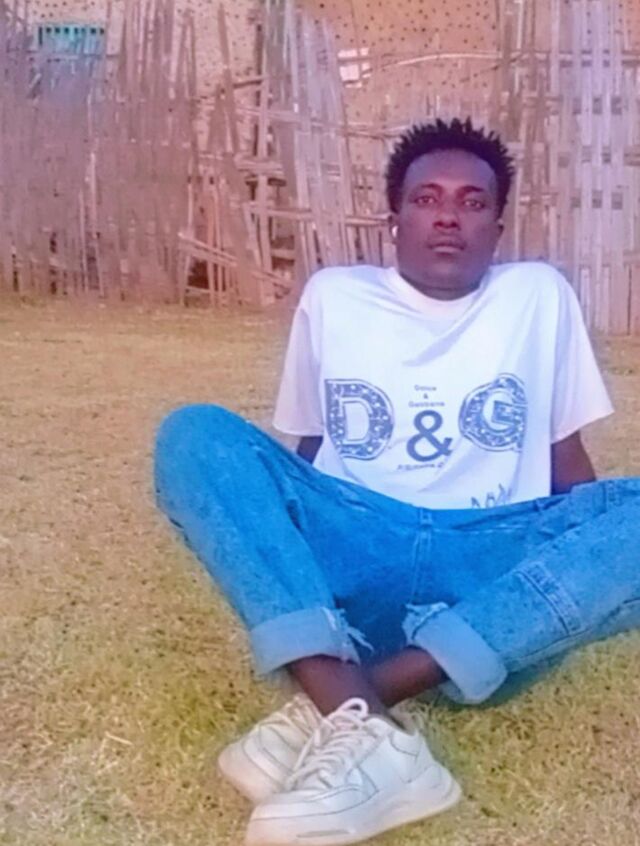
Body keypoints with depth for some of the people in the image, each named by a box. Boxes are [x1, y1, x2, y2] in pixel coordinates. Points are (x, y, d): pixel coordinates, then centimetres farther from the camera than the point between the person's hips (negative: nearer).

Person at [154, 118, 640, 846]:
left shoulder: (539, 295, 15)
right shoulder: (332, 296, 16)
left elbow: (567, 461, 14)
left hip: (497, 574, 0)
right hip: (348, 561, 1)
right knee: (195, 434, -21)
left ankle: (335, 706, -35)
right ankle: (362, 726, -41)